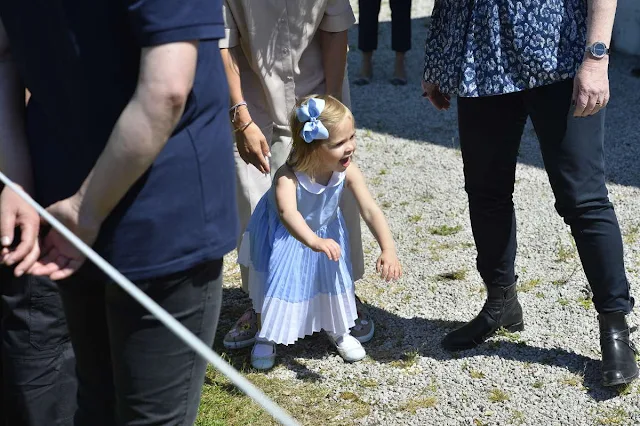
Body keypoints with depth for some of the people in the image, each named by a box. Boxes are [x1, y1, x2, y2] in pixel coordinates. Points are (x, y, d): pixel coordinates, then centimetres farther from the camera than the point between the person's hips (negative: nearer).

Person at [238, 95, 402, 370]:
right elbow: (288, 213, -61)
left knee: (335, 279, 12)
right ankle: (266, 337, 28)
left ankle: (338, 329, 40)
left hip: (325, 228, 4)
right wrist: (314, 241, -79)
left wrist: (388, 249, -46)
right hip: (282, 235, -4)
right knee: (276, 284, 2)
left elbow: (370, 210, -33)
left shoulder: (348, 172, -29)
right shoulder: (288, 176, -43)